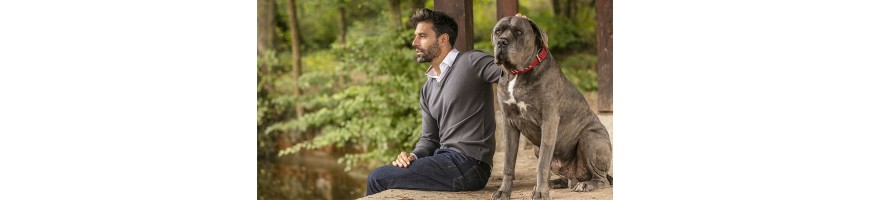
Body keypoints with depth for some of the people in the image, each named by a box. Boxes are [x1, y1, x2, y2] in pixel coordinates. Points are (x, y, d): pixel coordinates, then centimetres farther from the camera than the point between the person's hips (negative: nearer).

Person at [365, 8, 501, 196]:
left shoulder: (471, 62, -6)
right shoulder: (428, 90, 19)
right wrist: (413, 156, -1)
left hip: (467, 164, -8)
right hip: (446, 159, 8)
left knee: (378, 179, -11)